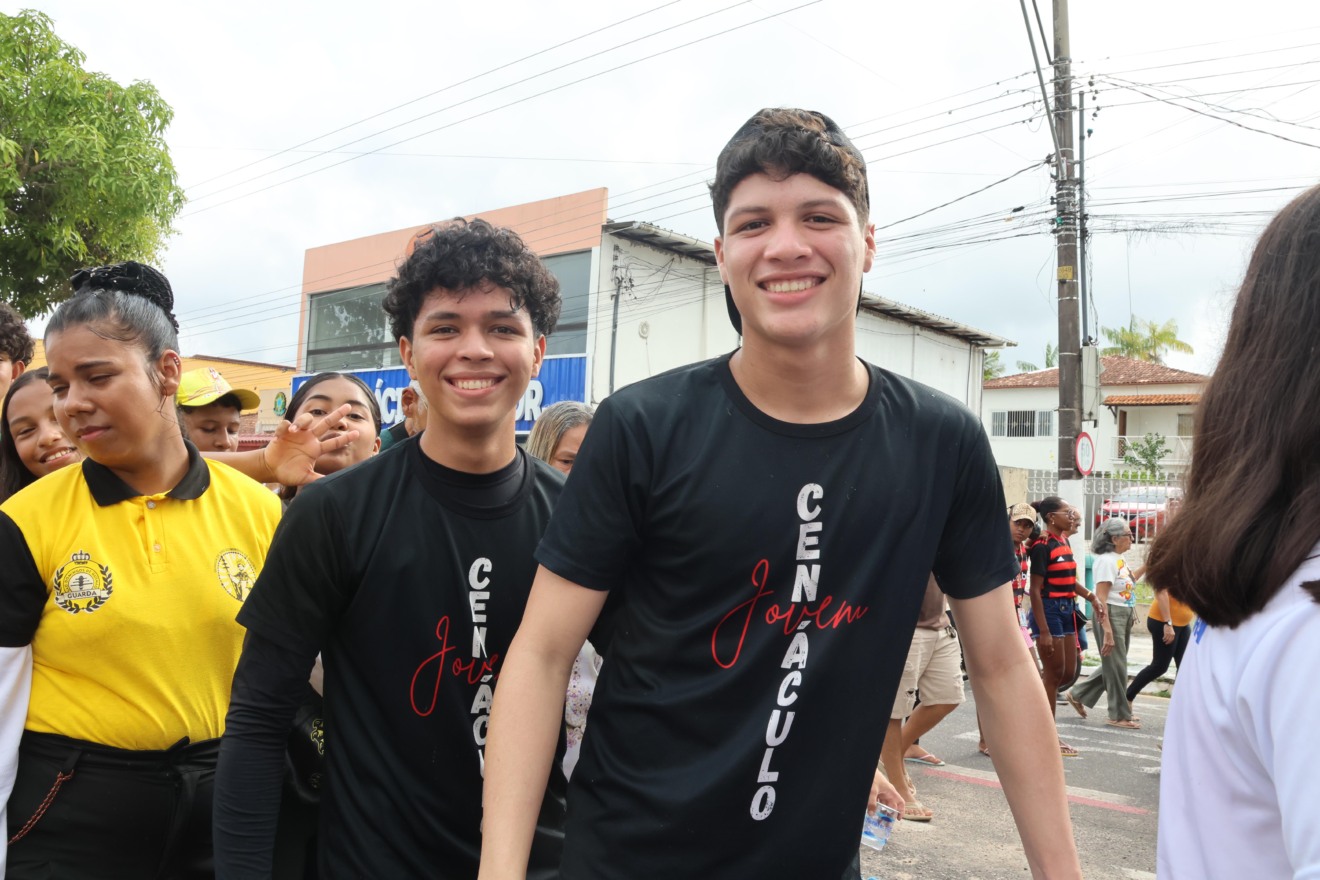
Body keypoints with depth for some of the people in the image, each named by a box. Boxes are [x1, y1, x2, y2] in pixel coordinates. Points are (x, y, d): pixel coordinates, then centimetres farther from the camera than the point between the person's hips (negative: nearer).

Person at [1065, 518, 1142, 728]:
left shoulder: (1120, 560, 12)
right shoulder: (1106, 561, -15)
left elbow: (1130, 579, 35)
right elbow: (1101, 598, -20)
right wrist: (1107, 630, -25)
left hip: (1125, 615, 10)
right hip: (1111, 615, -10)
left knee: (1115, 665, 14)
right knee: (1116, 666, 0)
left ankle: (1078, 695, 25)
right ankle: (1120, 715, 11)